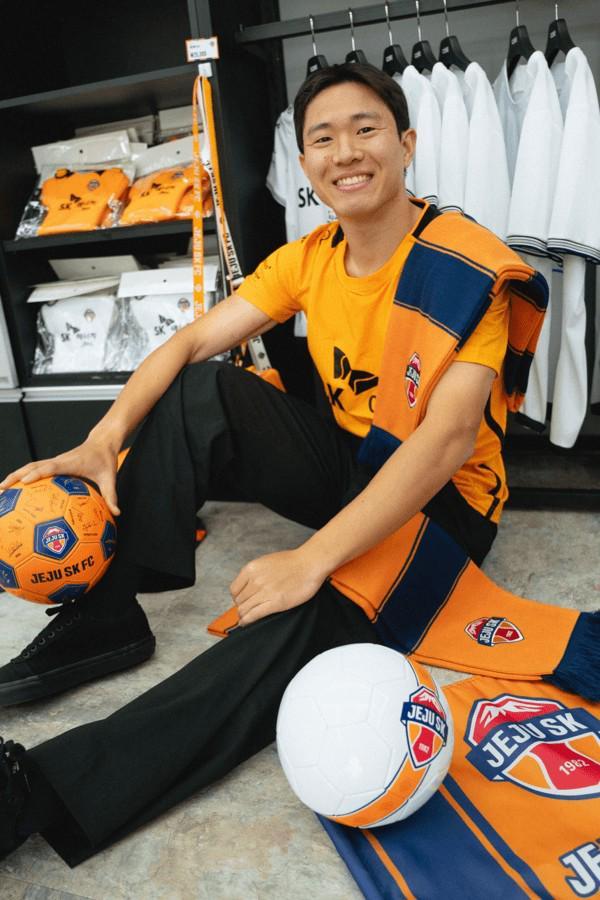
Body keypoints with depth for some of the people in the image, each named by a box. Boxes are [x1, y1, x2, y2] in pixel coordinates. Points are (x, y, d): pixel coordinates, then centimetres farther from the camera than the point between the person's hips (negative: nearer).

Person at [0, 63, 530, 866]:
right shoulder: (308, 259, 1)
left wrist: (314, 558, -36)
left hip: (443, 497, -5)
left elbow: (451, 435, -30)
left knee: (304, 621, -35)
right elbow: (189, 342, -4)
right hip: (345, 461, 6)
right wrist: (104, 442, -22)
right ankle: (105, 615, -12)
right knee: (202, 393, -16)